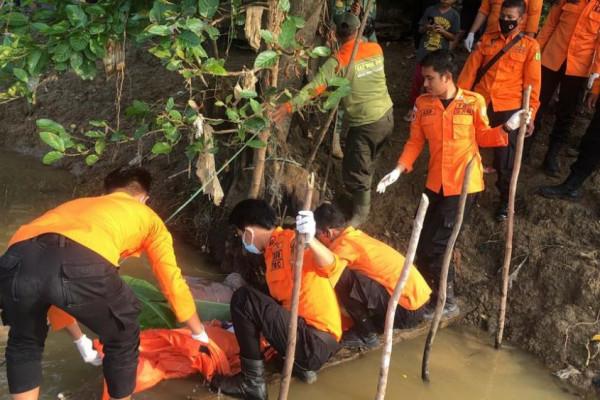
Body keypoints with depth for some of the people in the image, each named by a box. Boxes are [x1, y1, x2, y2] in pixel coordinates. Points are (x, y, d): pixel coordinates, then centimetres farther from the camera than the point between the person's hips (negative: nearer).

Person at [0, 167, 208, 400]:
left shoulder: (77, 204, 45)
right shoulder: (147, 216, 34)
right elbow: (173, 282, 35)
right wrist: (200, 334, 50)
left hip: (19, 259, 4)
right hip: (80, 265, -4)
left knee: (24, 343, 34)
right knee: (122, 340, 27)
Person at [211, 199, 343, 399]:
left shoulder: (289, 239, -11)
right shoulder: (273, 247, 16)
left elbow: (331, 267, -26)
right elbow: (281, 298, 21)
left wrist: (309, 240, -45)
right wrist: (243, 323, 28)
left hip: (315, 342, -10)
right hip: (314, 338, 10)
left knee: (243, 298, -14)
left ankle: (253, 382, -4)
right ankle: (301, 365, 16)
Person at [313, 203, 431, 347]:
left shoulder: (345, 244, -15)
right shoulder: (355, 235, 13)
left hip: (407, 310, -9)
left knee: (343, 278, -16)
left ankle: (365, 334, 0)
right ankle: (378, 323, 19)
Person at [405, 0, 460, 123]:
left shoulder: (454, 15, -5)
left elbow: (453, 37, -1)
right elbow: (420, 29, 5)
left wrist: (442, 31, -19)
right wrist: (426, 27, -17)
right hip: (424, 53, 1)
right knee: (417, 81, 6)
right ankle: (412, 108, 17)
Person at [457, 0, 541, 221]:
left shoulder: (529, 45, 1)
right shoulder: (487, 39, 8)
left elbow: (532, 82, -1)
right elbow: (470, 70, 5)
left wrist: (530, 113, -6)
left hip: (508, 109, -3)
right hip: (480, 104, 3)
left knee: (504, 159, 2)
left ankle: (505, 201, 22)